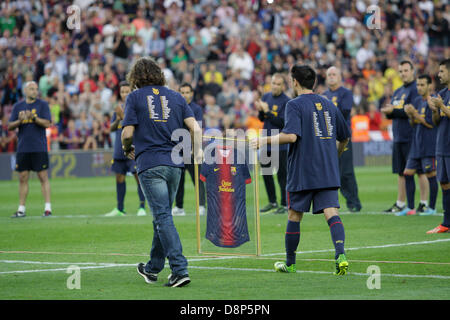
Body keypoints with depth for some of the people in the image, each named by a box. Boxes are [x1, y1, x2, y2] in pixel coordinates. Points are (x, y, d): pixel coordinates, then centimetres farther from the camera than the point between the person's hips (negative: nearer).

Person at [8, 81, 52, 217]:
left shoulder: (42, 104, 2)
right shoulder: (18, 106, 11)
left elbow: (47, 123, -7)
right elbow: (10, 126, 8)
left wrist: (33, 118, -21)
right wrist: (19, 121, -12)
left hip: (39, 148, -3)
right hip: (22, 148, 3)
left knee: (43, 176, -5)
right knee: (23, 178, 5)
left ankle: (48, 208, -3)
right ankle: (21, 209, 10)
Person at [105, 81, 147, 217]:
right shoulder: (119, 108, 12)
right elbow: (112, 128, 13)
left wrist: (123, 116, -21)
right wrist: (118, 120, -5)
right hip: (119, 149, 7)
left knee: (138, 176, -8)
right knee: (120, 178, 11)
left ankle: (142, 207, -3)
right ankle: (120, 209, 19)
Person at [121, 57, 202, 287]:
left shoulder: (135, 97, 2)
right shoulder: (175, 97, 12)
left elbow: (128, 132, -4)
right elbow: (195, 128, 3)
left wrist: (127, 148, 17)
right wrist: (197, 152, 19)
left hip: (150, 165, -5)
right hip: (175, 163, 5)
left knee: (163, 217, -8)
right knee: (162, 216, 16)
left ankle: (180, 270, -19)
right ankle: (152, 269, 28)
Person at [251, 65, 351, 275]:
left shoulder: (294, 105, -5)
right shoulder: (328, 104, 14)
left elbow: (291, 136, -20)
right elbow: (345, 137, 21)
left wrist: (264, 141, -11)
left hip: (302, 173, -4)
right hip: (328, 173, 4)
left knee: (294, 216, 9)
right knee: (331, 213, -5)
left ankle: (290, 263, 19)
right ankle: (340, 254, -26)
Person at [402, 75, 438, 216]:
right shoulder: (417, 101, 14)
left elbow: (431, 123, -16)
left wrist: (414, 113, -15)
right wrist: (410, 115, -3)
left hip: (429, 145, -8)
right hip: (416, 145, 8)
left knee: (430, 175, -4)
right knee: (408, 173, 5)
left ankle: (431, 208, 4)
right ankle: (410, 208, 12)